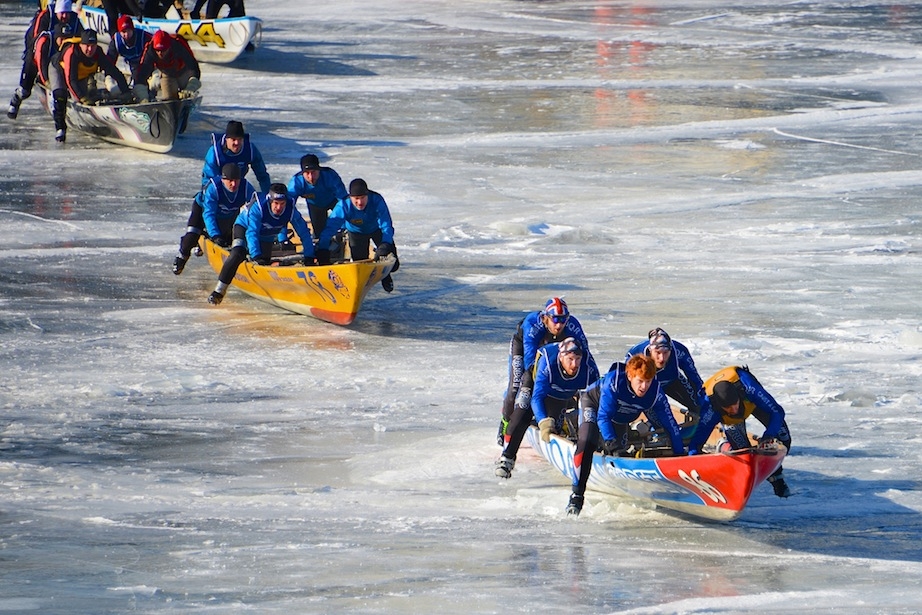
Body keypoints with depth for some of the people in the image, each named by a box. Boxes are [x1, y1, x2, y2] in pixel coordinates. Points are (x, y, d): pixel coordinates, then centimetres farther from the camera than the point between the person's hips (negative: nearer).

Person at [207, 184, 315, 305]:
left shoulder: (291, 210, -29)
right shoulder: (258, 207, -38)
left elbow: (304, 233, -21)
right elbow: (252, 233, -42)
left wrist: (309, 257, -24)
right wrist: (256, 256, -53)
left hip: (267, 237, 4)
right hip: (244, 226, -4)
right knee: (237, 255, -25)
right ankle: (219, 291, -20)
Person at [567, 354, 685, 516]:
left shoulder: (655, 393, -31)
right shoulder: (614, 381, -41)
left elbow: (670, 425, -25)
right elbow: (603, 416, -41)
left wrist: (680, 455, -27)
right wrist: (611, 442, -54)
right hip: (593, 404, -5)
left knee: (617, 454, 3)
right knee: (587, 444, -25)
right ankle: (576, 494, -22)